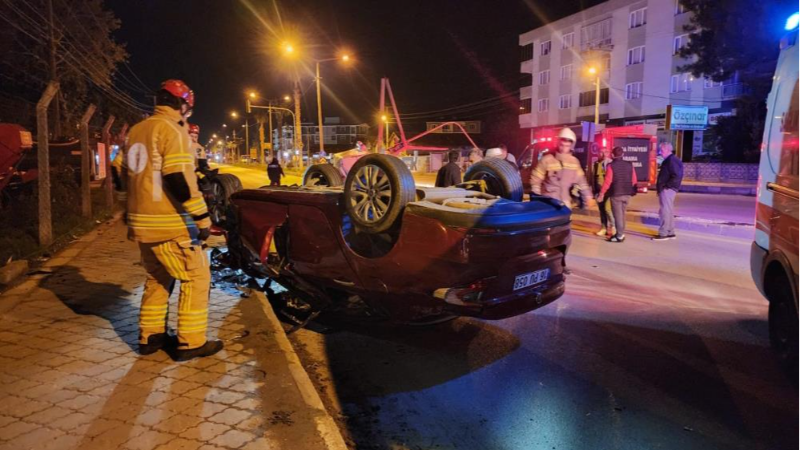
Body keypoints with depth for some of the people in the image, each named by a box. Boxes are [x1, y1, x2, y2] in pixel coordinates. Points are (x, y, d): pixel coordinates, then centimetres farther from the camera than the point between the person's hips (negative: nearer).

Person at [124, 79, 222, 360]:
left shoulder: (136, 131, 15)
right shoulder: (173, 129, -11)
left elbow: (127, 174, 20)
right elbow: (179, 179, -21)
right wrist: (202, 217, -18)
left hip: (142, 222, 9)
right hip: (170, 224, -8)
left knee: (157, 278, 20)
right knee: (197, 278, 0)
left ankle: (150, 337, 25)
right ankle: (191, 343, 2)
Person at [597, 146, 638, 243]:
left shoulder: (611, 165, -12)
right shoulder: (629, 165, 2)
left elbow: (607, 181, -15)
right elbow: (634, 180, 6)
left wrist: (602, 194, -8)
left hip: (616, 194, -5)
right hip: (627, 194, 5)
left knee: (618, 215, 2)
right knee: (622, 214, 17)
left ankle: (620, 236, 3)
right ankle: (620, 233, 24)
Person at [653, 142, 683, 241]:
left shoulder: (672, 160, -15)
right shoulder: (669, 160, 17)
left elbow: (677, 176, -22)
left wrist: (666, 186, -18)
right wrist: (661, 186, 15)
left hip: (667, 190, -11)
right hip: (666, 190, 11)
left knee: (665, 211, -8)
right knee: (668, 211, 14)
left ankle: (663, 234, -6)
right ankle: (670, 232, 20)